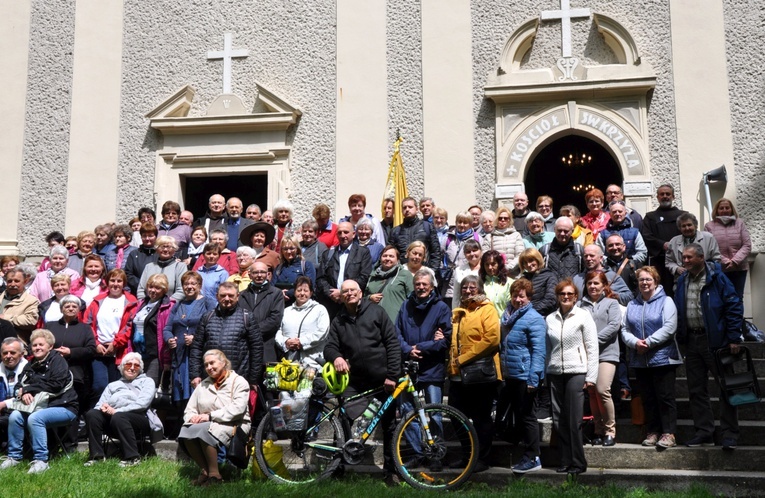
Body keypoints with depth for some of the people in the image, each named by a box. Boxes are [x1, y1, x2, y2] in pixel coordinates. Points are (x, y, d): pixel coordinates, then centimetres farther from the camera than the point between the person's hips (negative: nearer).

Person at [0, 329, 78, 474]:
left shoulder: (57, 360, -7)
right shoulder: (31, 364, 14)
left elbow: (55, 385, -19)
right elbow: (19, 385, 7)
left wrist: (29, 389, -15)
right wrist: (24, 392, -17)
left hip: (64, 407, -7)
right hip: (41, 406, 7)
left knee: (35, 418, -31)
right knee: (15, 416, -14)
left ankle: (40, 460, -26)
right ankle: (14, 456, -2)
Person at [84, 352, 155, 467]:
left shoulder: (147, 381, 18)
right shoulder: (113, 385, 32)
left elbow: (143, 403, -2)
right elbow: (100, 404, 20)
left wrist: (117, 411, -10)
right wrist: (103, 407, -7)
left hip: (138, 418, -4)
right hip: (111, 416, 4)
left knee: (118, 417, -36)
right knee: (92, 414, -24)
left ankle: (132, 457, -29)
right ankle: (97, 455, -19)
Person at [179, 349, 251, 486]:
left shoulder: (239, 382, 0)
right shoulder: (202, 385, 20)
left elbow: (237, 409, -15)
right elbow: (189, 409, 14)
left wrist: (210, 416, -20)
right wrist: (193, 417, -11)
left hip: (233, 425, -5)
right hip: (206, 425, 6)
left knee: (205, 430, -33)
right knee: (186, 432, -25)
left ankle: (214, 475, -23)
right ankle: (204, 469, -10)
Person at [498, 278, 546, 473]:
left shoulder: (534, 319, -12)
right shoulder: (506, 315, 11)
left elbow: (538, 351, -18)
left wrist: (533, 380, -23)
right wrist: (500, 372, 17)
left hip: (525, 377, -8)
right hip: (509, 376, 8)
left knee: (526, 417, 0)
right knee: (502, 415, 14)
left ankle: (532, 458, 10)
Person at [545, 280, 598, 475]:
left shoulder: (583, 316, 0)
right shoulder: (550, 319, 11)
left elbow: (592, 348, -2)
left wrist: (591, 377, -7)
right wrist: (545, 374, 9)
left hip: (576, 372, -4)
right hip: (555, 373, 4)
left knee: (574, 421, -5)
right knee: (558, 421, 5)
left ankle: (578, 463, 5)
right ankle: (565, 461, 15)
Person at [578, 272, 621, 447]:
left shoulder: (611, 303, 6)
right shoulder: (581, 304, 13)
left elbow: (614, 325, -6)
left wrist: (594, 340, -12)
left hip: (606, 352, -3)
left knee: (602, 390, -15)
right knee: (592, 392, 5)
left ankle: (610, 430, -1)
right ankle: (599, 430, 16)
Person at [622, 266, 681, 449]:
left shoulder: (666, 301, 0)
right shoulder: (632, 305, 14)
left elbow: (669, 327, -12)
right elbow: (625, 329, 8)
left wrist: (648, 342, -15)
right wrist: (635, 342, -11)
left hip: (662, 358, -5)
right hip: (639, 360, 5)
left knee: (665, 397, -3)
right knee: (647, 398, 8)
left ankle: (669, 434, 0)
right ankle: (653, 432, 15)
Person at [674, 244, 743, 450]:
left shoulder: (717, 278, -8)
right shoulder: (682, 281, 10)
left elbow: (734, 307, -10)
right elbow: (677, 311, 16)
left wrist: (734, 338, -13)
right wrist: (680, 338, 9)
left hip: (715, 340, -6)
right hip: (692, 341, 6)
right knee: (696, 389, 9)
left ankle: (730, 433, 8)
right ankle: (704, 431, 18)